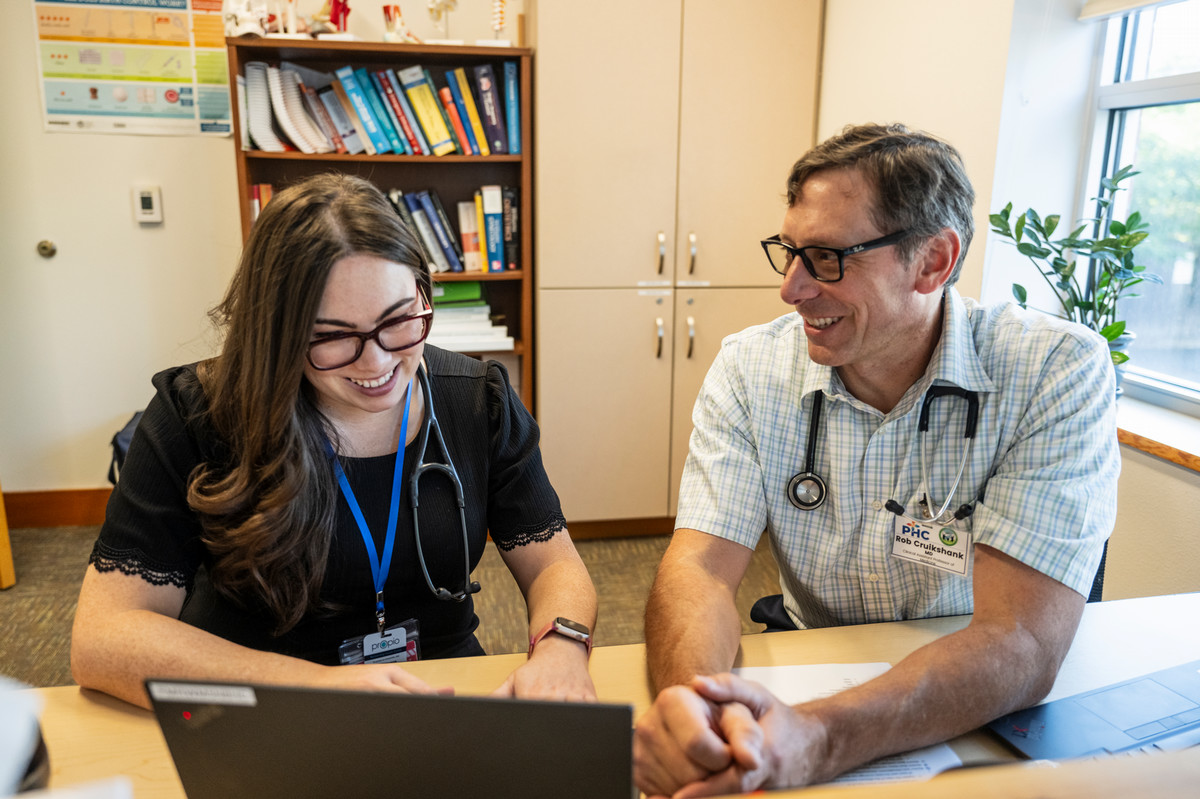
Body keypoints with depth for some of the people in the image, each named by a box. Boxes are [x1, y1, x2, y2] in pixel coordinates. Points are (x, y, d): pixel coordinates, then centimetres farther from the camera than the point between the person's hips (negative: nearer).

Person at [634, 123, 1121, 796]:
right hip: (811, 681, 2)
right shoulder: (750, 368, -7)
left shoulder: (1061, 374, -16)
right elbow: (702, 565, -15)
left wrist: (816, 739, -38)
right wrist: (690, 702, -36)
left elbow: (1020, 645, -23)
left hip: (980, 718, -1)